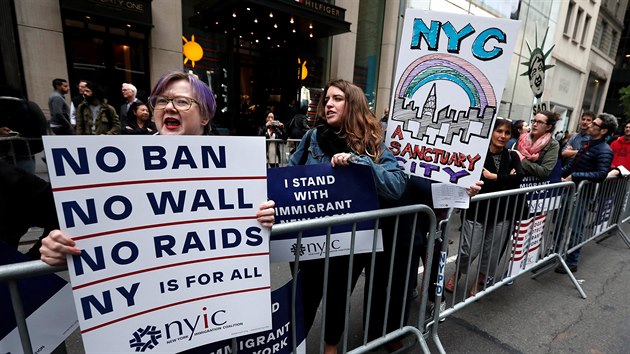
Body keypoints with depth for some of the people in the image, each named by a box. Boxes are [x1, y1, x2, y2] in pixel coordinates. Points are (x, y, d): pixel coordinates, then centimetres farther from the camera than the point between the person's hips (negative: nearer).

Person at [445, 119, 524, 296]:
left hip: (502, 214, 4)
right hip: (477, 211, -4)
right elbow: (480, 183, -18)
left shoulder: (512, 156, 8)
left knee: (492, 254, 11)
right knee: (469, 251, -3)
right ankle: (456, 274, 27)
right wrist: (506, 180, -13)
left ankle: (477, 283, 33)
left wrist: (493, 177, -15)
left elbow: (519, 177, -11)